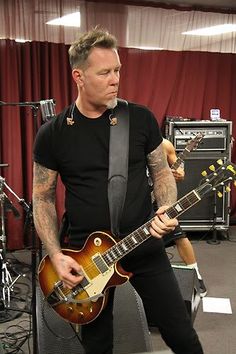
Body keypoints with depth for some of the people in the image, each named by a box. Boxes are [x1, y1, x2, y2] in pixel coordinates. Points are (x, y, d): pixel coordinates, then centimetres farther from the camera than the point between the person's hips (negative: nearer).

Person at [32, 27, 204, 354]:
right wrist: (56, 256, -10)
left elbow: (161, 171, 7)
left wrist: (166, 209, -13)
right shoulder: (52, 134, -5)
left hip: (145, 246, 1)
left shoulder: (141, 118, -3)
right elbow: (42, 197, 1)